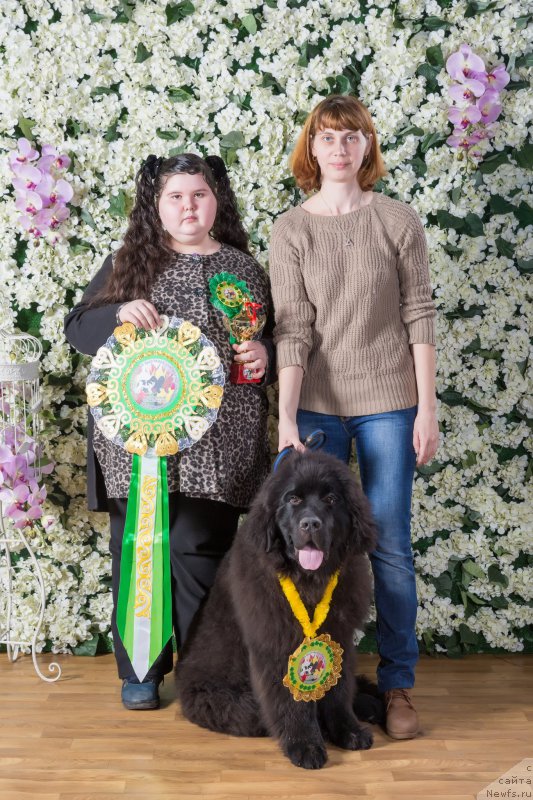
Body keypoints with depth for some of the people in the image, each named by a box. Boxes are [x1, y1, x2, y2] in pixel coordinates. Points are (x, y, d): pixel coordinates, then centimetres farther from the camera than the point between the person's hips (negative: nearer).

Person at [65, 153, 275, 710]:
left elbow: (270, 340, 18)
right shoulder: (129, 262, 10)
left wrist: (264, 355, -5)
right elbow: (76, 326, 10)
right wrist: (118, 314, -10)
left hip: (213, 442, 0)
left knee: (199, 550, -1)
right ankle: (140, 670, 19)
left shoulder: (244, 268, 12)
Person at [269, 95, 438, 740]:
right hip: (316, 404, 1)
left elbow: (418, 319, 0)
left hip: (387, 403, 0)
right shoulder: (290, 229, 1)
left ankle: (398, 685, 18)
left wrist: (427, 409, -3)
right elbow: (292, 329, -6)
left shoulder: (398, 221, 1)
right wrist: (286, 418, -13)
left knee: (390, 546, 4)